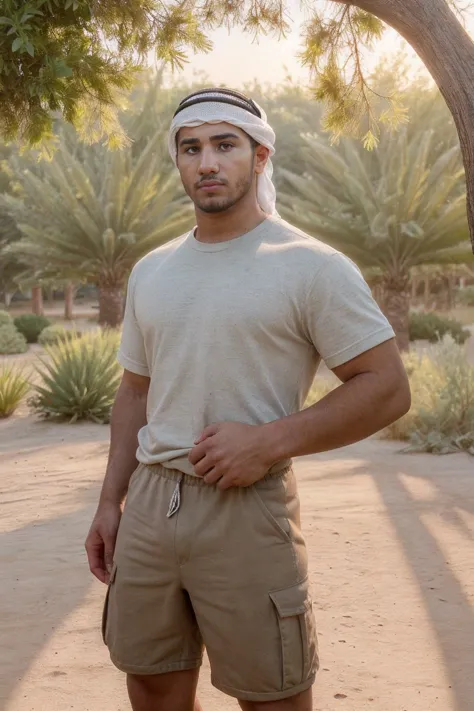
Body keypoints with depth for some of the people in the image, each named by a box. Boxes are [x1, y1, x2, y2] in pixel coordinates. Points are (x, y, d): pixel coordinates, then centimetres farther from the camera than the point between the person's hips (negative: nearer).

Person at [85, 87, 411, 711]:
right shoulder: (151, 273, 11)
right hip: (149, 501, 6)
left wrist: (269, 441, -19)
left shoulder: (311, 267, -8)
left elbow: (387, 388, -10)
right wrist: (110, 502, 13)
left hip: (247, 508, -5)